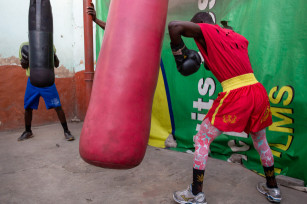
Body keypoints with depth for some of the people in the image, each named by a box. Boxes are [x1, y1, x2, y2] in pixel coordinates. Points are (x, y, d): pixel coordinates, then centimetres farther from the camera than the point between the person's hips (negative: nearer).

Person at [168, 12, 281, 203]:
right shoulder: (239, 38, 20)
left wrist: (180, 51, 3)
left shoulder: (206, 31, 2)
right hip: (259, 91, 7)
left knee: (202, 140, 8)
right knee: (261, 141, 28)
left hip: (235, 95, -7)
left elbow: (174, 26, -8)